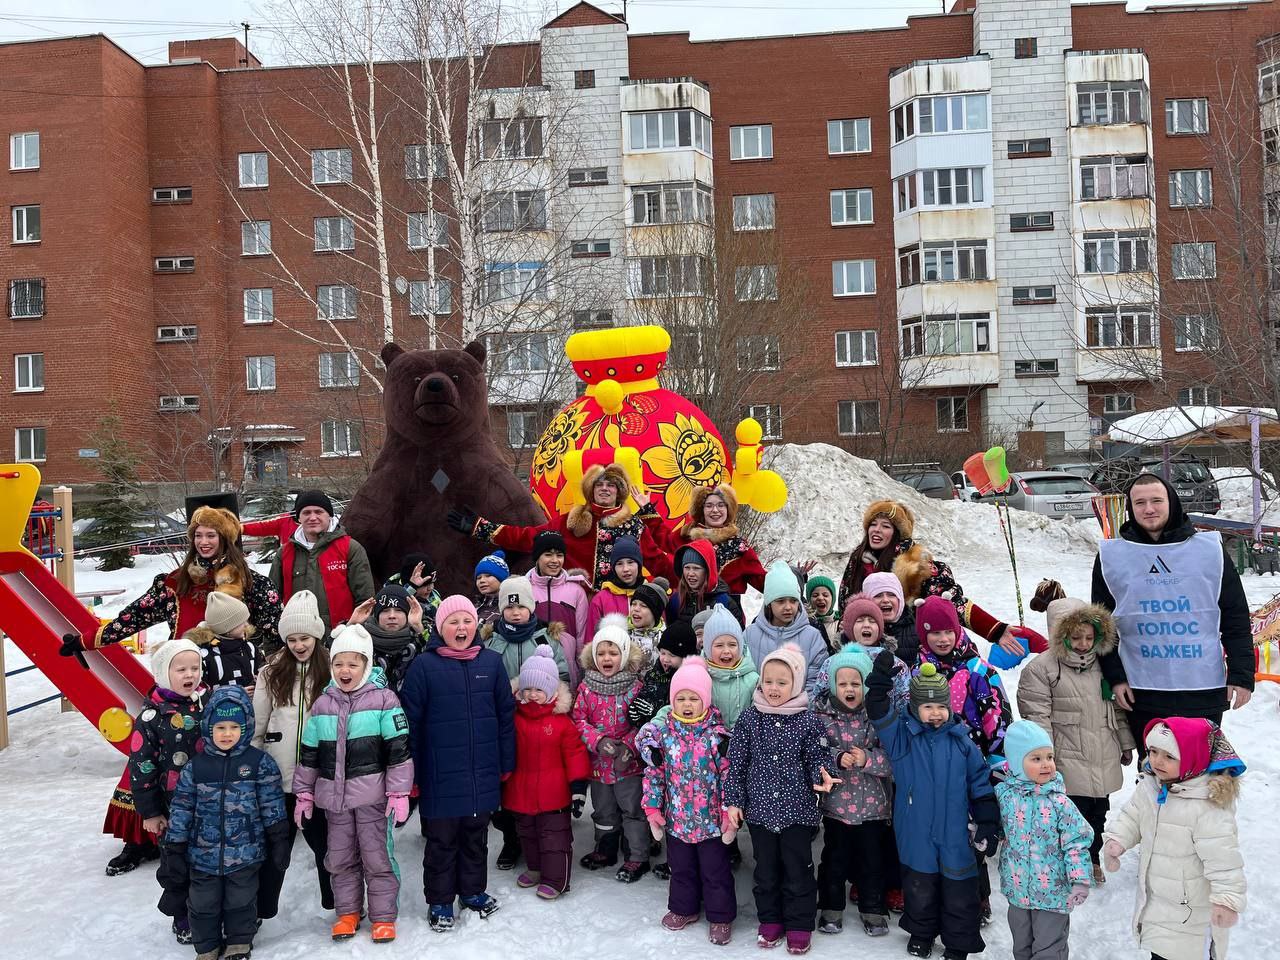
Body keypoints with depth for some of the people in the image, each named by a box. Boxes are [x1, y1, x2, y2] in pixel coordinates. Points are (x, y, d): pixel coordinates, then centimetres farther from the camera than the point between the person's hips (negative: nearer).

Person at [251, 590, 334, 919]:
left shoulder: (331, 673, -3)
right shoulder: (271, 674, 4)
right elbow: (256, 725, 6)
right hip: (278, 775, 1)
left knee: (324, 839, 11)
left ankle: (338, 902, 27)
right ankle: (260, 908, 23)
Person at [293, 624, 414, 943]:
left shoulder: (383, 699, -9)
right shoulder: (322, 704, 5)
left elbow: (399, 749, -10)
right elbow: (308, 753, 12)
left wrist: (399, 793, -12)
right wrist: (304, 793, 11)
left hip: (371, 794, -4)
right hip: (334, 795, 4)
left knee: (377, 856, 3)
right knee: (340, 858, 14)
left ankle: (383, 916, 17)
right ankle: (348, 912, 30)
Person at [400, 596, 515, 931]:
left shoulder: (491, 661, 1)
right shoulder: (424, 665, -7)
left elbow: (506, 714, 7)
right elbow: (411, 721, -5)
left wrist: (507, 762, 7)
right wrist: (410, 771, -6)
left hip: (482, 774, 3)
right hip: (441, 774, -3)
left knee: (476, 836, 17)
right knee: (441, 840, 10)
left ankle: (473, 890, 35)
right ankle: (440, 901, 25)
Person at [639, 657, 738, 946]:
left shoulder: (717, 735, -13)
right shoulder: (662, 733, -6)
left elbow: (729, 776, -10)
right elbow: (653, 773, 0)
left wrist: (730, 814, -10)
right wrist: (652, 809, -1)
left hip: (711, 820, -3)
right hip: (676, 819, 3)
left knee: (715, 870, 11)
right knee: (681, 868, 21)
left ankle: (720, 916, 29)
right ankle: (684, 908, 41)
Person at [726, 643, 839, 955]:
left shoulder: (809, 720, -8)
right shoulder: (749, 718, -4)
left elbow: (818, 758, -2)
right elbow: (736, 762, 1)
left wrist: (822, 777, -24)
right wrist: (733, 801, 0)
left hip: (797, 809, -2)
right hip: (760, 809, 2)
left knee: (798, 870, 8)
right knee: (766, 868, 15)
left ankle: (799, 925, 25)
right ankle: (770, 920, 32)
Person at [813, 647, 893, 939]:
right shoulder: (822, 713, -6)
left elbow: (892, 757, -9)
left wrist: (866, 759, -24)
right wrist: (837, 758, -22)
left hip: (872, 804, 0)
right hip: (835, 802, 0)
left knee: (872, 859, 14)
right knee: (834, 858, 14)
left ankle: (873, 910, 31)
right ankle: (831, 908, 31)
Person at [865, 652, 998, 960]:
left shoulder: (961, 742, -4)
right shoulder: (902, 736, -7)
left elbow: (980, 784, 2)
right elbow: (881, 718, -24)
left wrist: (988, 823, 2)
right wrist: (878, 689, -40)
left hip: (955, 838, 0)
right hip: (917, 836, 0)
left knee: (959, 893, 11)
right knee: (919, 889, 17)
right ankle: (921, 934, 40)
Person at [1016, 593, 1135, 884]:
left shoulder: (1102, 665, 9)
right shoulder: (1040, 668, -13)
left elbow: (1116, 708, 20)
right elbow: (1037, 718, -13)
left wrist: (1125, 744, 20)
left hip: (1104, 761, 6)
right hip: (1069, 764, -6)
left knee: (1098, 811, 18)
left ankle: (1092, 859, 37)